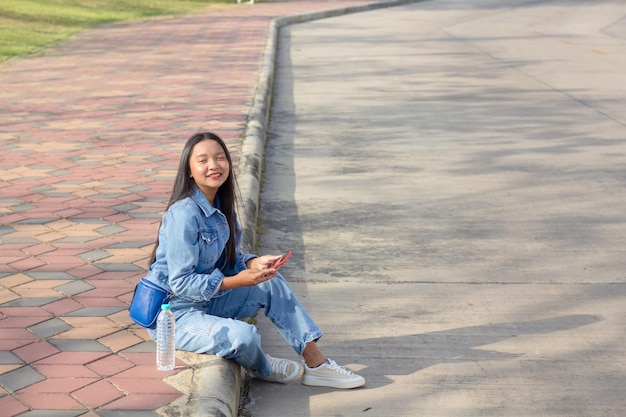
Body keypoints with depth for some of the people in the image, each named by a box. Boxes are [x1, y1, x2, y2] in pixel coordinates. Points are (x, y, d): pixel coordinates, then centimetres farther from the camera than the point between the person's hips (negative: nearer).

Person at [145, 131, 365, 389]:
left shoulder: (221, 206, 4)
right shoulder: (184, 214, -23)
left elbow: (228, 258, 12)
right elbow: (181, 282, -23)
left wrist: (253, 263, -10)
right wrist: (237, 281, -28)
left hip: (206, 301, 9)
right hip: (174, 314, -9)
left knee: (273, 283, 2)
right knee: (243, 336, -32)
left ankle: (317, 364, 5)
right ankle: (261, 369, 6)